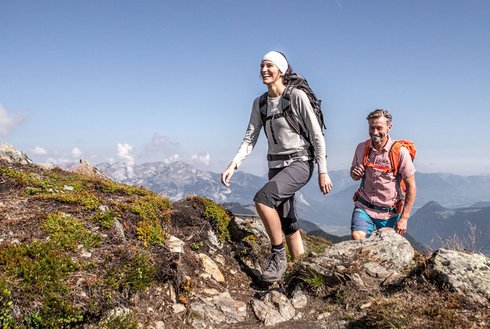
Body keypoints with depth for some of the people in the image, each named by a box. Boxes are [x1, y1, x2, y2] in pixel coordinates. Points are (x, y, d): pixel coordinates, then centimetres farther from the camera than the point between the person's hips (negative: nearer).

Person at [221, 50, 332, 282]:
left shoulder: (297, 96, -10)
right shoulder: (259, 103, 7)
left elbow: (317, 135, -10)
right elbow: (250, 138, 3)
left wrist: (323, 172, -12)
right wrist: (233, 164, -12)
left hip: (300, 162, -6)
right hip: (276, 165, 7)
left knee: (262, 198, -28)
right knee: (288, 224, 9)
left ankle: (278, 254, -10)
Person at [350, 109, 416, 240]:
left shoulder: (400, 152, -11)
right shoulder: (361, 148, 0)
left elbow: (411, 187, -7)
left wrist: (404, 218, -9)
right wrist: (355, 174, -10)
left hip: (389, 213, -1)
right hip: (364, 207, 1)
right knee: (357, 237, -22)